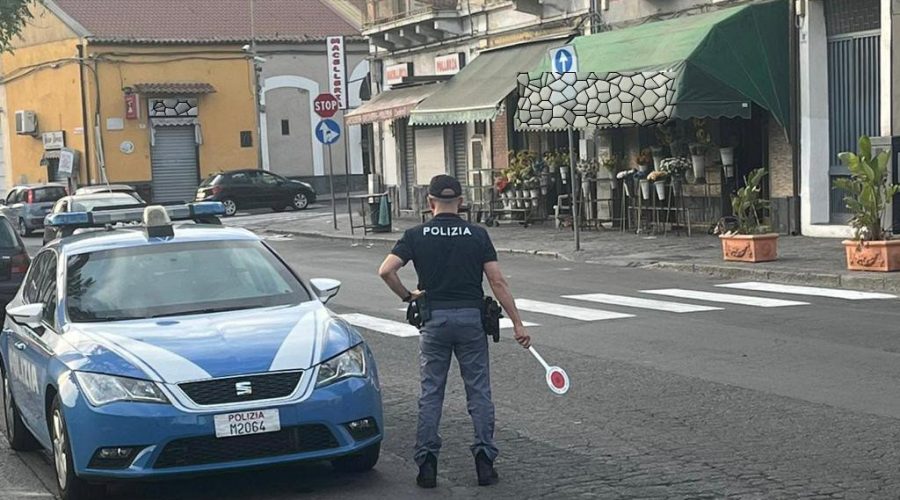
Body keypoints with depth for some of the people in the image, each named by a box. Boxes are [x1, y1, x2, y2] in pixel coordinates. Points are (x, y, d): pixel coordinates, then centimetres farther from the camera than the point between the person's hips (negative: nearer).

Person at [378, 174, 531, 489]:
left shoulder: (416, 236, 0)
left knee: (430, 393, 7)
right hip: (471, 317, 0)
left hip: (433, 318, 0)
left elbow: (386, 271, -11)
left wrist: (407, 296, 5)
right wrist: (517, 323, -1)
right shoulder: (477, 235, 1)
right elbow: (497, 281, -4)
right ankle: (484, 460, 5)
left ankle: (427, 463, 5)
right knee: (479, 392, 7)